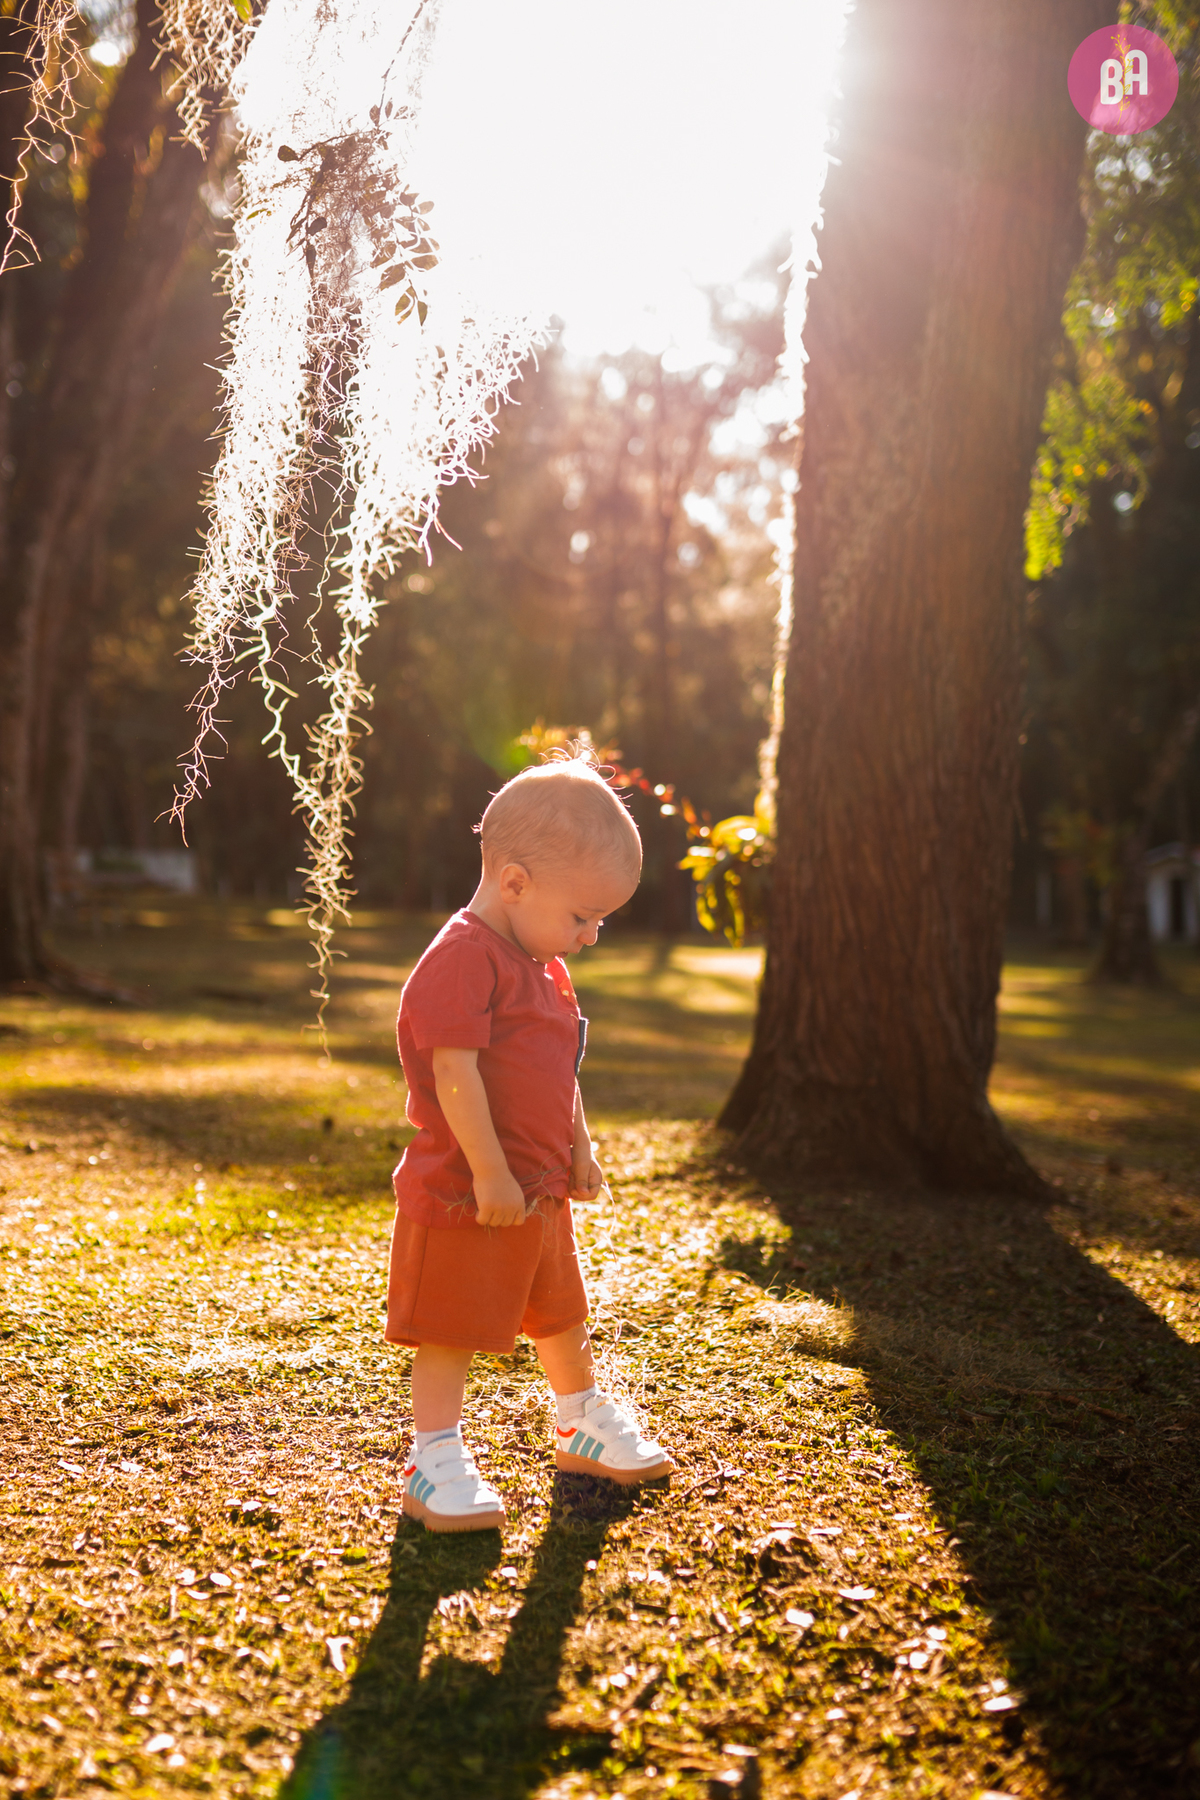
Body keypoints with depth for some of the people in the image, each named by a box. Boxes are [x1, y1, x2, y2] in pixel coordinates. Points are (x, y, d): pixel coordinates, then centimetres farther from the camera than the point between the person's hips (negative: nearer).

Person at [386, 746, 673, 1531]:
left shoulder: (544, 967, 11)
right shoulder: (461, 959, -21)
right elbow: (454, 1072, -25)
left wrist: (579, 1147, 16)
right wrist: (489, 1172, -25)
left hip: (540, 1191, 10)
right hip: (465, 1197, -10)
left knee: (562, 1313, 24)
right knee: (451, 1328, 1)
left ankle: (586, 1425, 42)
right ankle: (436, 1459, 13)